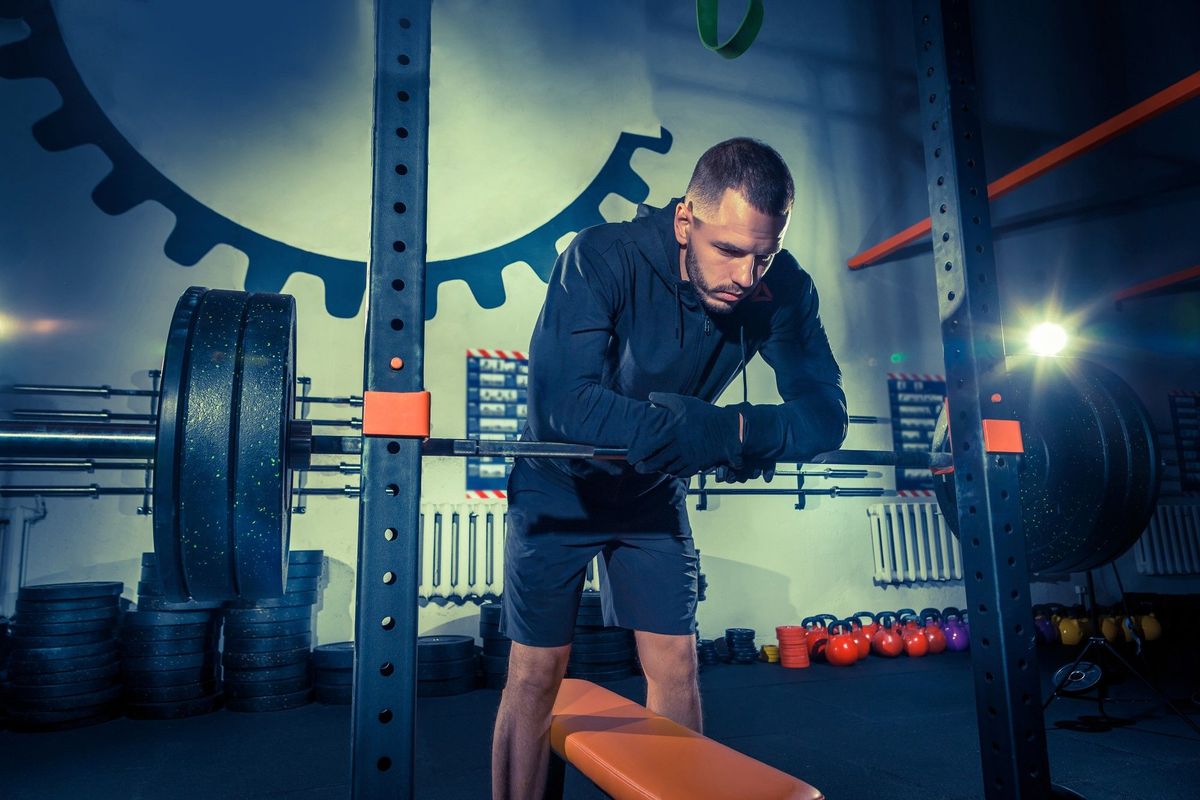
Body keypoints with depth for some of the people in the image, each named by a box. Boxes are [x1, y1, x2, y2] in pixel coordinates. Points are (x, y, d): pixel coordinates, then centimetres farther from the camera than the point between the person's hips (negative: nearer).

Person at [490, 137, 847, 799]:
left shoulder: (782, 289, -17)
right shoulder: (604, 257, -28)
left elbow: (825, 413, -19)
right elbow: (562, 399, -38)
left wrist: (745, 431, -39)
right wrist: (704, 429, -43)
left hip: (655, 495, 3)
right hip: (561, 489, -3)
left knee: (675, 668, 4)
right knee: (536, 675, 2)